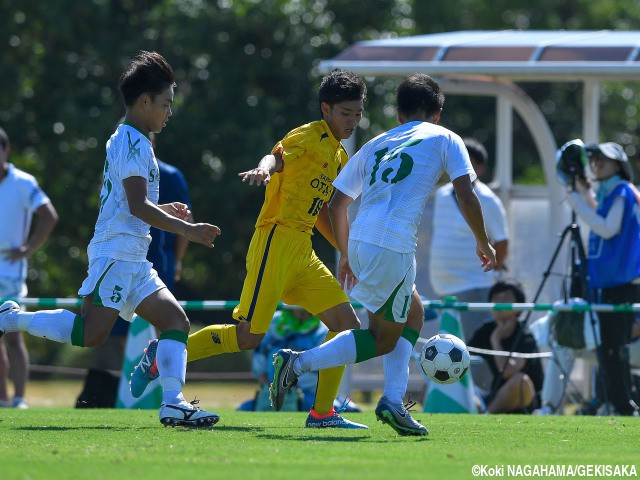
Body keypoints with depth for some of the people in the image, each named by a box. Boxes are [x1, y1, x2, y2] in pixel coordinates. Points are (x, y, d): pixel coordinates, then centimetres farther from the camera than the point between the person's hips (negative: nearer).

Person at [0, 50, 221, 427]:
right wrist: (187, 230, -19)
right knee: (91, 333, -18)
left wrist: (164, 210, 28)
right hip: (116, 254, -11)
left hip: (133, 262, 11)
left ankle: (173, 402, -11)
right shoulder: (133, 142, -10)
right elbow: (137, 206, -19)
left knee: (176, 318, -1)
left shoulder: (124, 140, 22)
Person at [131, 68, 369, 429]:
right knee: (248, 337, -10)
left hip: (302, 251, 8)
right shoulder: (308, 137, -6)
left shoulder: (339, 156, 19)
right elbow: (279, 156, -28)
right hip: (276, 241, -8)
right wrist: (264, 169, -50)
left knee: (347, 325, 0)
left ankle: (323, 413, 3)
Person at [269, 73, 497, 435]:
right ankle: (298, 363, -5)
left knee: (413, 313, 24)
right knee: (384, 340, 7)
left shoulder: (376, 145, 23)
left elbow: (337, 206, 22)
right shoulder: (444, 139, 10)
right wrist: (483, 243, 13)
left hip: (361, 242, 6)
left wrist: (347, 255, 34)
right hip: (394, 246, -6)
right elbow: (466, 196, -1)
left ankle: (393, 401, 12)